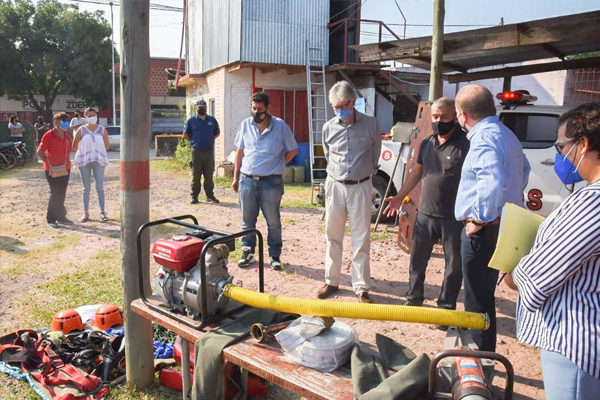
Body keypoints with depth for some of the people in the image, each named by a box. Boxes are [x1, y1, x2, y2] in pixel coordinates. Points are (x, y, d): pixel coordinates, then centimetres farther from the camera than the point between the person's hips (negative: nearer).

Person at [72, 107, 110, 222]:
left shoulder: (102, 130, 3)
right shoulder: (81, 130, 1)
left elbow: (107, 146, 7)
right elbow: (74, 145, 7)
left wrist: (98, 152, 2)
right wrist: (83, 152, 4)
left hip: (99, 161, 0)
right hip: (84, 161, 0)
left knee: (100, 188, -2)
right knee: (86, 188, 6)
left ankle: (102, 212, 1)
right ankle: (86, 213, 11)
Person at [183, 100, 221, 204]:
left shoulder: (212, 120, 9)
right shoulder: (191, 120, 3)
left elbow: (217, 133, 18)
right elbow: (185, 134, 10)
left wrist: (208, 140, 9)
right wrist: (194, 141, 5)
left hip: (209, 151, 2)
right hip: (196, 151, -2)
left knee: (209, 176, 7)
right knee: (196, 176, 3)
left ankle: (210, 196, 14)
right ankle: (194, 196, 10)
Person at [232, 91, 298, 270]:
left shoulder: (280, 125, -3)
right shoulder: (245, 125, 6)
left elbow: (293, 150, 5)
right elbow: (239, 152, 12)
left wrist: (276, 165, 2)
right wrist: (236, 177, 11)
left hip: (271, 182, -3)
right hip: (247, 181, 3)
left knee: (273, 222, 6)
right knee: (247, 220, 12)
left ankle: (275, 256, 18)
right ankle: (247, 252, 26)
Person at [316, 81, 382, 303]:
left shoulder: (371, 124, -5)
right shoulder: (329, 128, 1)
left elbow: (375, 154, 10)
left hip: (360, 187, -2)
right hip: (335, 185, 2)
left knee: (361, 239, 1)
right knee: (333, 236, 10)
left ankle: (362, 287, 12)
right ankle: (331, 281, 23)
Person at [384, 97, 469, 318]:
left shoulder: (465, 143, -11)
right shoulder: (426, 143, 9)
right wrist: (399, 197, 17)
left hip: (454, 217, -6)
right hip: (425, 214, 6)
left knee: (454, 264, 8)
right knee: (417, 259, 16)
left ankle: (446, 306, 24)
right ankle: (413, 299, 33)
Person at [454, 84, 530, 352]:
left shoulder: (484, 139, -19)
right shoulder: (505, 134, 15)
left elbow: (492, 183, -35)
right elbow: (524, 168, 31)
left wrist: (481, 219, -23)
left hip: (483, 231, -11)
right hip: (502, 224, 11)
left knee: (478, 300, 0)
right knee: (483, 297, 23)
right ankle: (483, 356, 38)